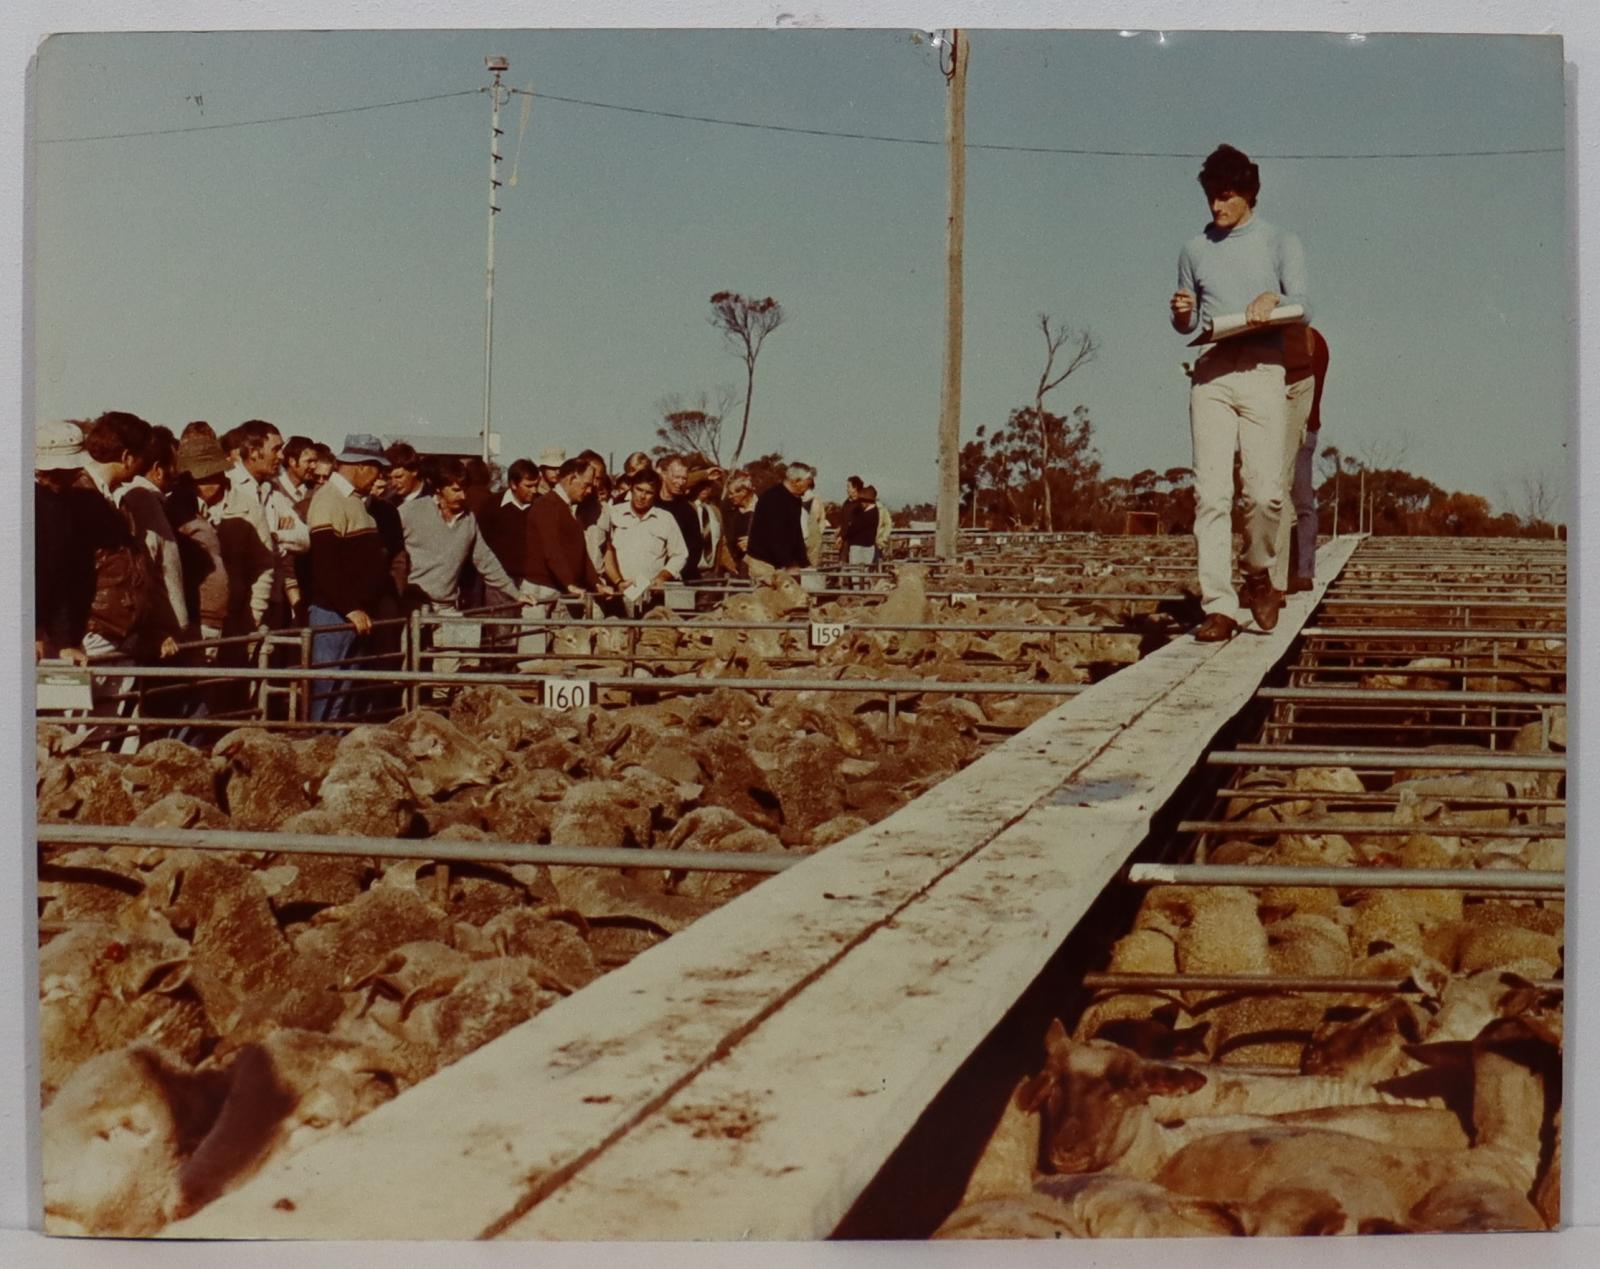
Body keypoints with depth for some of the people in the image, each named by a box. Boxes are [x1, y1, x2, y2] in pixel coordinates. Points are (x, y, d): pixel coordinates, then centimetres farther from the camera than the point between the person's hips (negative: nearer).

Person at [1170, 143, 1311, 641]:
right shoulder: (1195, 249, 19)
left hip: (1263, 374, -2)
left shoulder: (1280, 243, 12)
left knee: (1265, 491, -10)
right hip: (1209, 375, 2)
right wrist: (1182, 313, 0)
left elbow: (1303, 308, 2)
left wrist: (1274, 298, -18)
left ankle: (1258, 573, 18)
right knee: (1211, 493, -8)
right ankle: (1218, 606, -9)